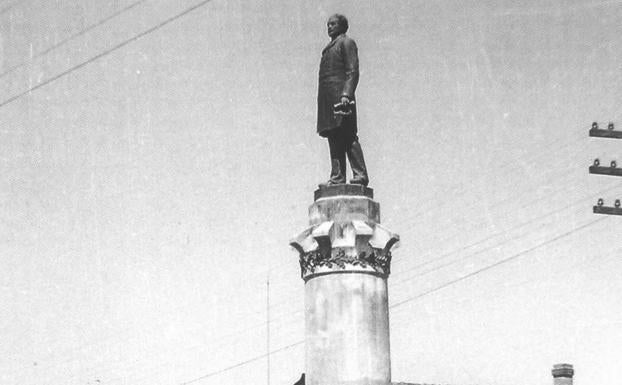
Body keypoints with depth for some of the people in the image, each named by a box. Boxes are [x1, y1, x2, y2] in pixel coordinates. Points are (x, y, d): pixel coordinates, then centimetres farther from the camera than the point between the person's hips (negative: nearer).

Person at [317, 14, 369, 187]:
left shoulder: (347, 42, 3)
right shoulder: (329, 48, 28)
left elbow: (352, 71, -8)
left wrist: (346, 94, -20)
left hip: (340, 93, -8)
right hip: (327, 98, 8)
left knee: (348, 136, -15)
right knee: (334, 138, 0)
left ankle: (360, 175, -19)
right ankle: (337, 178, -6)